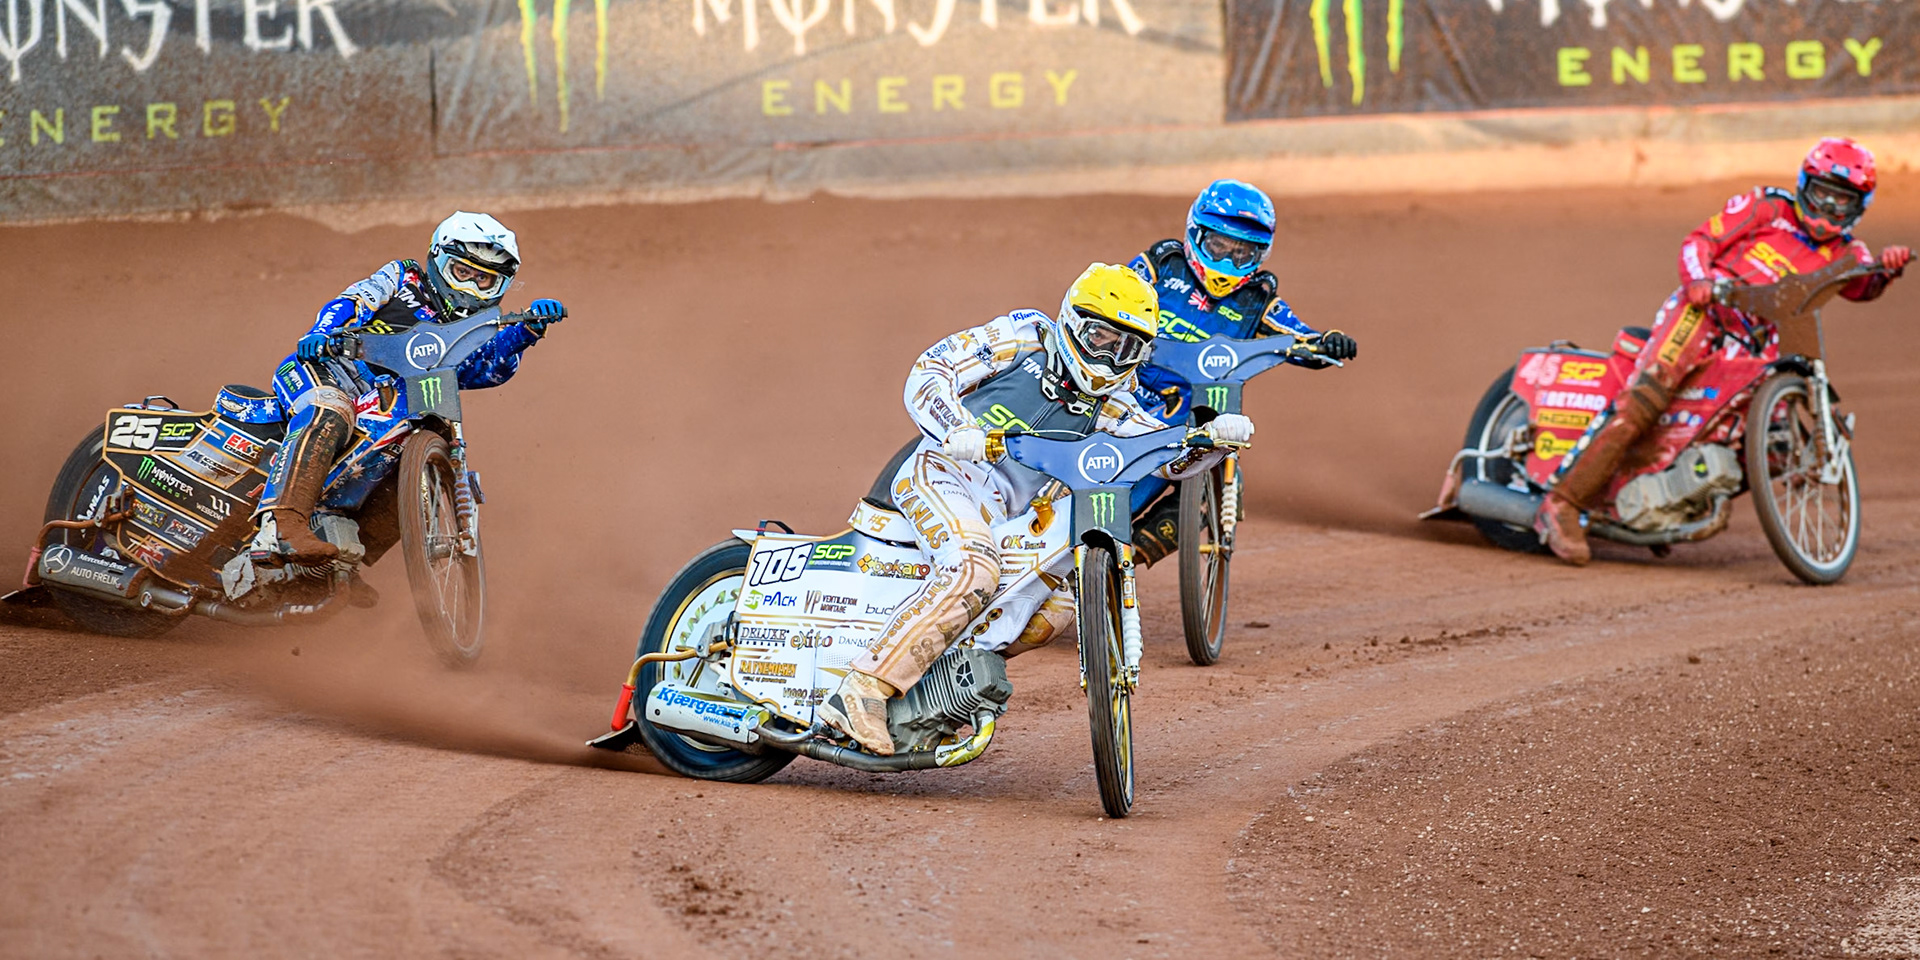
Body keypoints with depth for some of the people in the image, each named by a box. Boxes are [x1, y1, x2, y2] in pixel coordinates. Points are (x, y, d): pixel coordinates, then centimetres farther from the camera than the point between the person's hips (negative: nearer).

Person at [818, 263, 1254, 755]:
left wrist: (1217, 436, -13)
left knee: (1059, 605, -4)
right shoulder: (1027, 335, 4)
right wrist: (958, 427, -23)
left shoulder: (1107, 407, 19)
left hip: (1003, 513, 7)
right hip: (947, 469, -7)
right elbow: (928, 371, -3)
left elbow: (1172, 455, 9)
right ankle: (861, 691, -39)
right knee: (974, 570, -33)